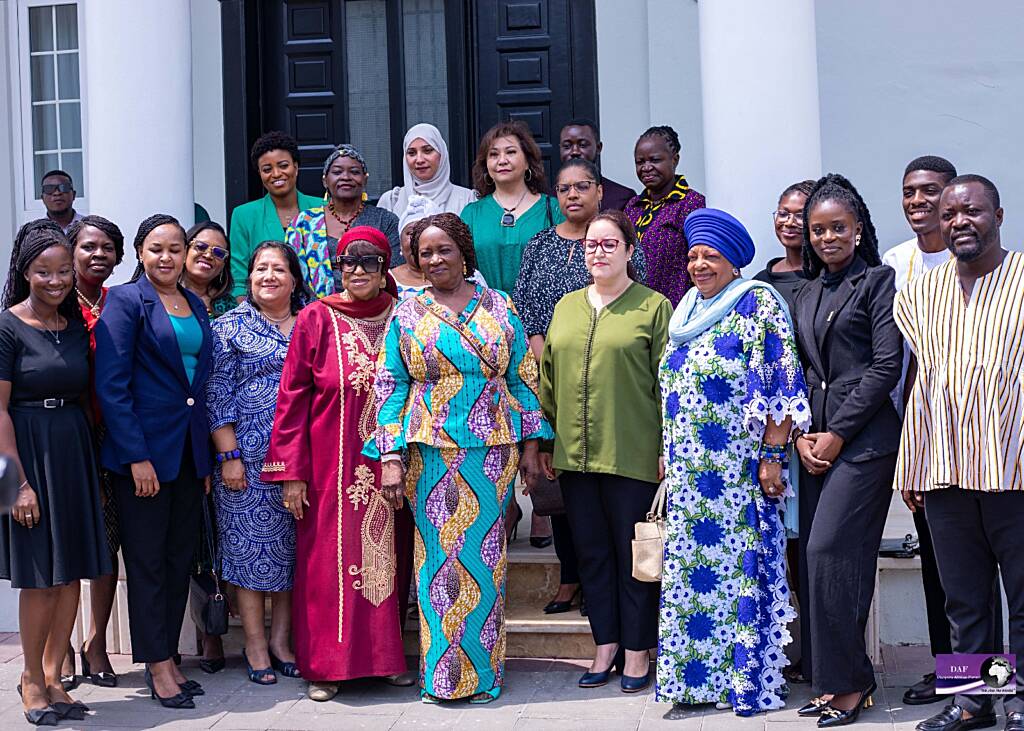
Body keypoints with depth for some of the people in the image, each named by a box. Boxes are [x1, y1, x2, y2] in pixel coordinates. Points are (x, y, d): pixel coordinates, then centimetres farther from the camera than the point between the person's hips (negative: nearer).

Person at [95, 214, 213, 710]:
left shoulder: (195, 306, 13)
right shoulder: (125, 301, -6)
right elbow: (111, 385, -12)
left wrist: (207, 457, 10)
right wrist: (137, 456, -17)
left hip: (189, 450, 6)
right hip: (143, 449, -6)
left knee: (180, 557, 9)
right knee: (147, 559, 1)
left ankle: (167, 659, 18)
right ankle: (157, 667, 8)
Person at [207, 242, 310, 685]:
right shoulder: (230, 326, 1)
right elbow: (217, 395, -3)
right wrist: (228, 456, -10)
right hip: (248, 456, -3)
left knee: (294, 547, 6)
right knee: (251, 544, 0)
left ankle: (282, 640, 16)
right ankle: (255, 644, 9)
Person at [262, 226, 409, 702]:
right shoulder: (316, 320, -2)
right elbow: (293, 399, -3)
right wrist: (291, 471, -7)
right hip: (331, 465, -2)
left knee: (386, 556, 8)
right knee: (329, 560, 2)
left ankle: (386, 656, 22)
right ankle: (327, 666, 13)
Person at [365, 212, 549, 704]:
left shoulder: (498, 307, 7)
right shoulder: (407, 315, 6)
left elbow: (522, 378, 8)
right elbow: (391, 387, 3)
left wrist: (530, 444, 3)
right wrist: (390, 457, -5)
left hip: (492, 450, 1)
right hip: (431, 454, 0)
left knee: (485, 554, 3)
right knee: (438, 556, 0)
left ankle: (482, 671, 13)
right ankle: (441, 675, 8)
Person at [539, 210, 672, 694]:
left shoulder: (653, 307, 0)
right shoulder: (566, 307, 14)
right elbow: (549, 379, 17)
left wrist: (666, 448, -8)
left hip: (632, 455, -5)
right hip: (574, 454, 5)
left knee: (633, 555, 3)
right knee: (591, 553, 10)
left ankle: (636, 651, 14)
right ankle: (605, 645, 22)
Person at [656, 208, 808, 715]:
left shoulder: (758, 304, -5)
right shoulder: (687, 311, 16)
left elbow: (778, 386, -11)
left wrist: (772, 456, -16)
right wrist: (667, 458, 18)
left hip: (737, 472, -7)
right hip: (687, 472, 7)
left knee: (738, 564, -3)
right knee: (688, 567, 7)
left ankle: (748, 676, 6)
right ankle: (693, 675, 15)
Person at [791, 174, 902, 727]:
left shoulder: (877, 281, -2)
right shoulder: (806, 296, 18)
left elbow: (886, 366, -9)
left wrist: (837, 433, -11)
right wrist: (802, 434, 1)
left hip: (862, 438, -6)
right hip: (817, 440, 7)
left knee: (829, 551, -12)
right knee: (814, 557, 4)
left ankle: (850, 681, -1)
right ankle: (830, 679, 12)